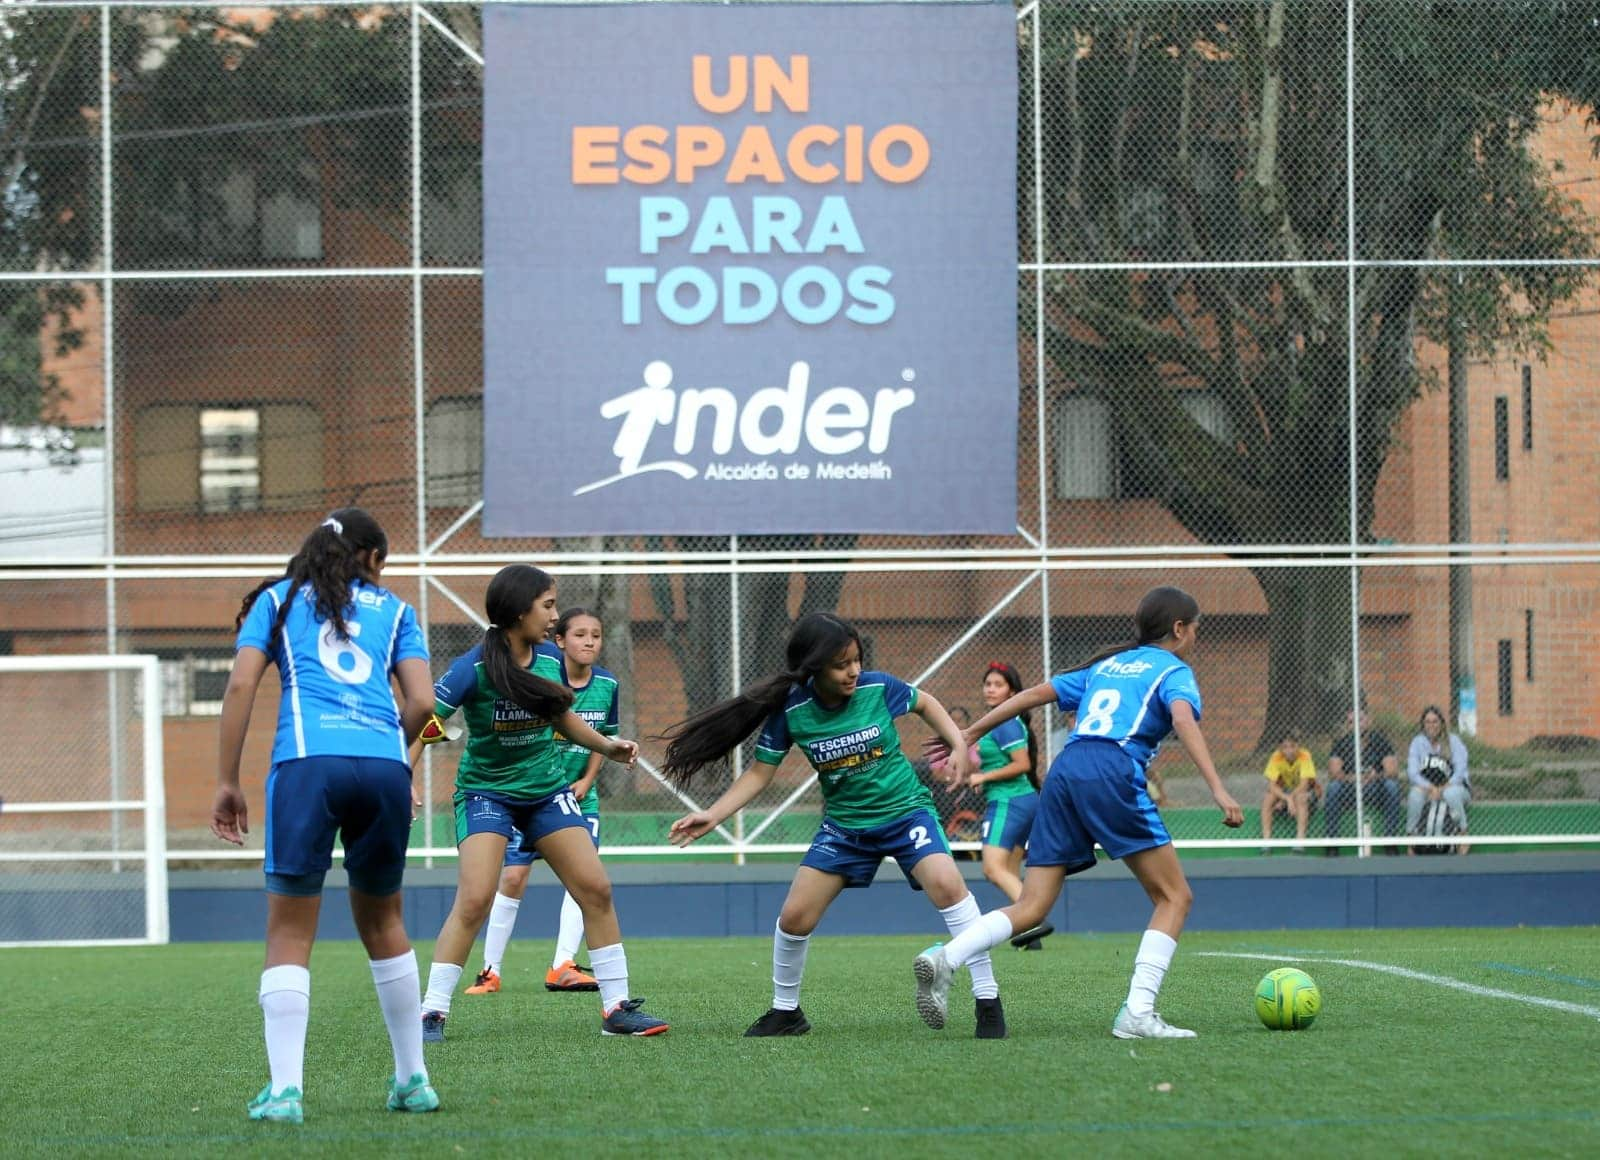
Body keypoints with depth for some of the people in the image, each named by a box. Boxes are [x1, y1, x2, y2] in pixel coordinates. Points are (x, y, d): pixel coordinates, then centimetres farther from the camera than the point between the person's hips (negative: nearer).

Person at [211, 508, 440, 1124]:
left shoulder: (278, 599, 19)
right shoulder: (393, 609, 22)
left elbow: (240, 686, 6)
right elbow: (421, 703, 11)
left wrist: (227, 782, 7)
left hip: (306, 763, -2)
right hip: (385, 767, 2)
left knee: (290, 933, 0)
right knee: (382, 921, 19)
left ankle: (284, 1089, -12)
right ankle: (413, 1079, 22)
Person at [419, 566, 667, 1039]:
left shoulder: (550, 658, -3)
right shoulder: (473, 668, -20)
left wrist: (605, 746, 4)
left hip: (546, 789, 5)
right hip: (486, 791, -5)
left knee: (596, 888, -1)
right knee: (474, 900, -18)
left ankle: (616, 1008, 8)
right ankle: (432, 1013, -8)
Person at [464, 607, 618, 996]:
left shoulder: (607, 684, -3)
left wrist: (586, 781, -3)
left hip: (579, 794, 4)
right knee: (513, 877, -4)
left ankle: (563, 967, -7)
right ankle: (490, 971, 7)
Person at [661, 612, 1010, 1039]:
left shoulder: (878, 687, -16)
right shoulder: (791, 711, -15)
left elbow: (925, 703, 6)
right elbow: (759, 773, -5)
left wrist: (959, 744, -6)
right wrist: (712, 815, -16)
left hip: (905, 810, -2)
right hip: (844, 824, 2)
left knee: (946, 884, -27)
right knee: (794, 916, -2)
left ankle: (988, 1002, -19)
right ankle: (785, 1011, 25)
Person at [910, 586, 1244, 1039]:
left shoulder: (1106, 665, 30)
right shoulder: (1174, 671, 11)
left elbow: (1036, 693, 26)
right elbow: (1184, 719, -10)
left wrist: (969, 734, 31)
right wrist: (1218, 789, -20)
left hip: (1065, 768, 6)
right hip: (1113, 773, -6)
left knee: (1031, 908, 4)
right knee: (1174, 897, 3)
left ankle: (943, 959, -20)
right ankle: (1137, 1014, -11)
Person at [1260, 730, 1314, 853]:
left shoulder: (1304, 756, -22)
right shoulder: (1276, 758, -16)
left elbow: (1304, 784, -27)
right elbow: (1272, 786, -22)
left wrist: (1284, 801, -33)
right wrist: (1287, 799, -39)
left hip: (1304, 792, -3)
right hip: (1283, 791, 3)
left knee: (1300, 798, -37)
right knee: (1267, 800, -27)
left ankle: (1300, 838, -38)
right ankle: (1266, 838, -28)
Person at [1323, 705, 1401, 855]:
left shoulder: (1380, 740, -4)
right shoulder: (1342, 743, -1)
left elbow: (1393, 770, -15)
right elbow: (1334, 773, -15)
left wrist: (1376, 777, -35)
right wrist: (1351, 778, -34)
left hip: (1376, 793, 0)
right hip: (1349, 795, 0)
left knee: (1391, 786, -31)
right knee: (1333, 788, -29)